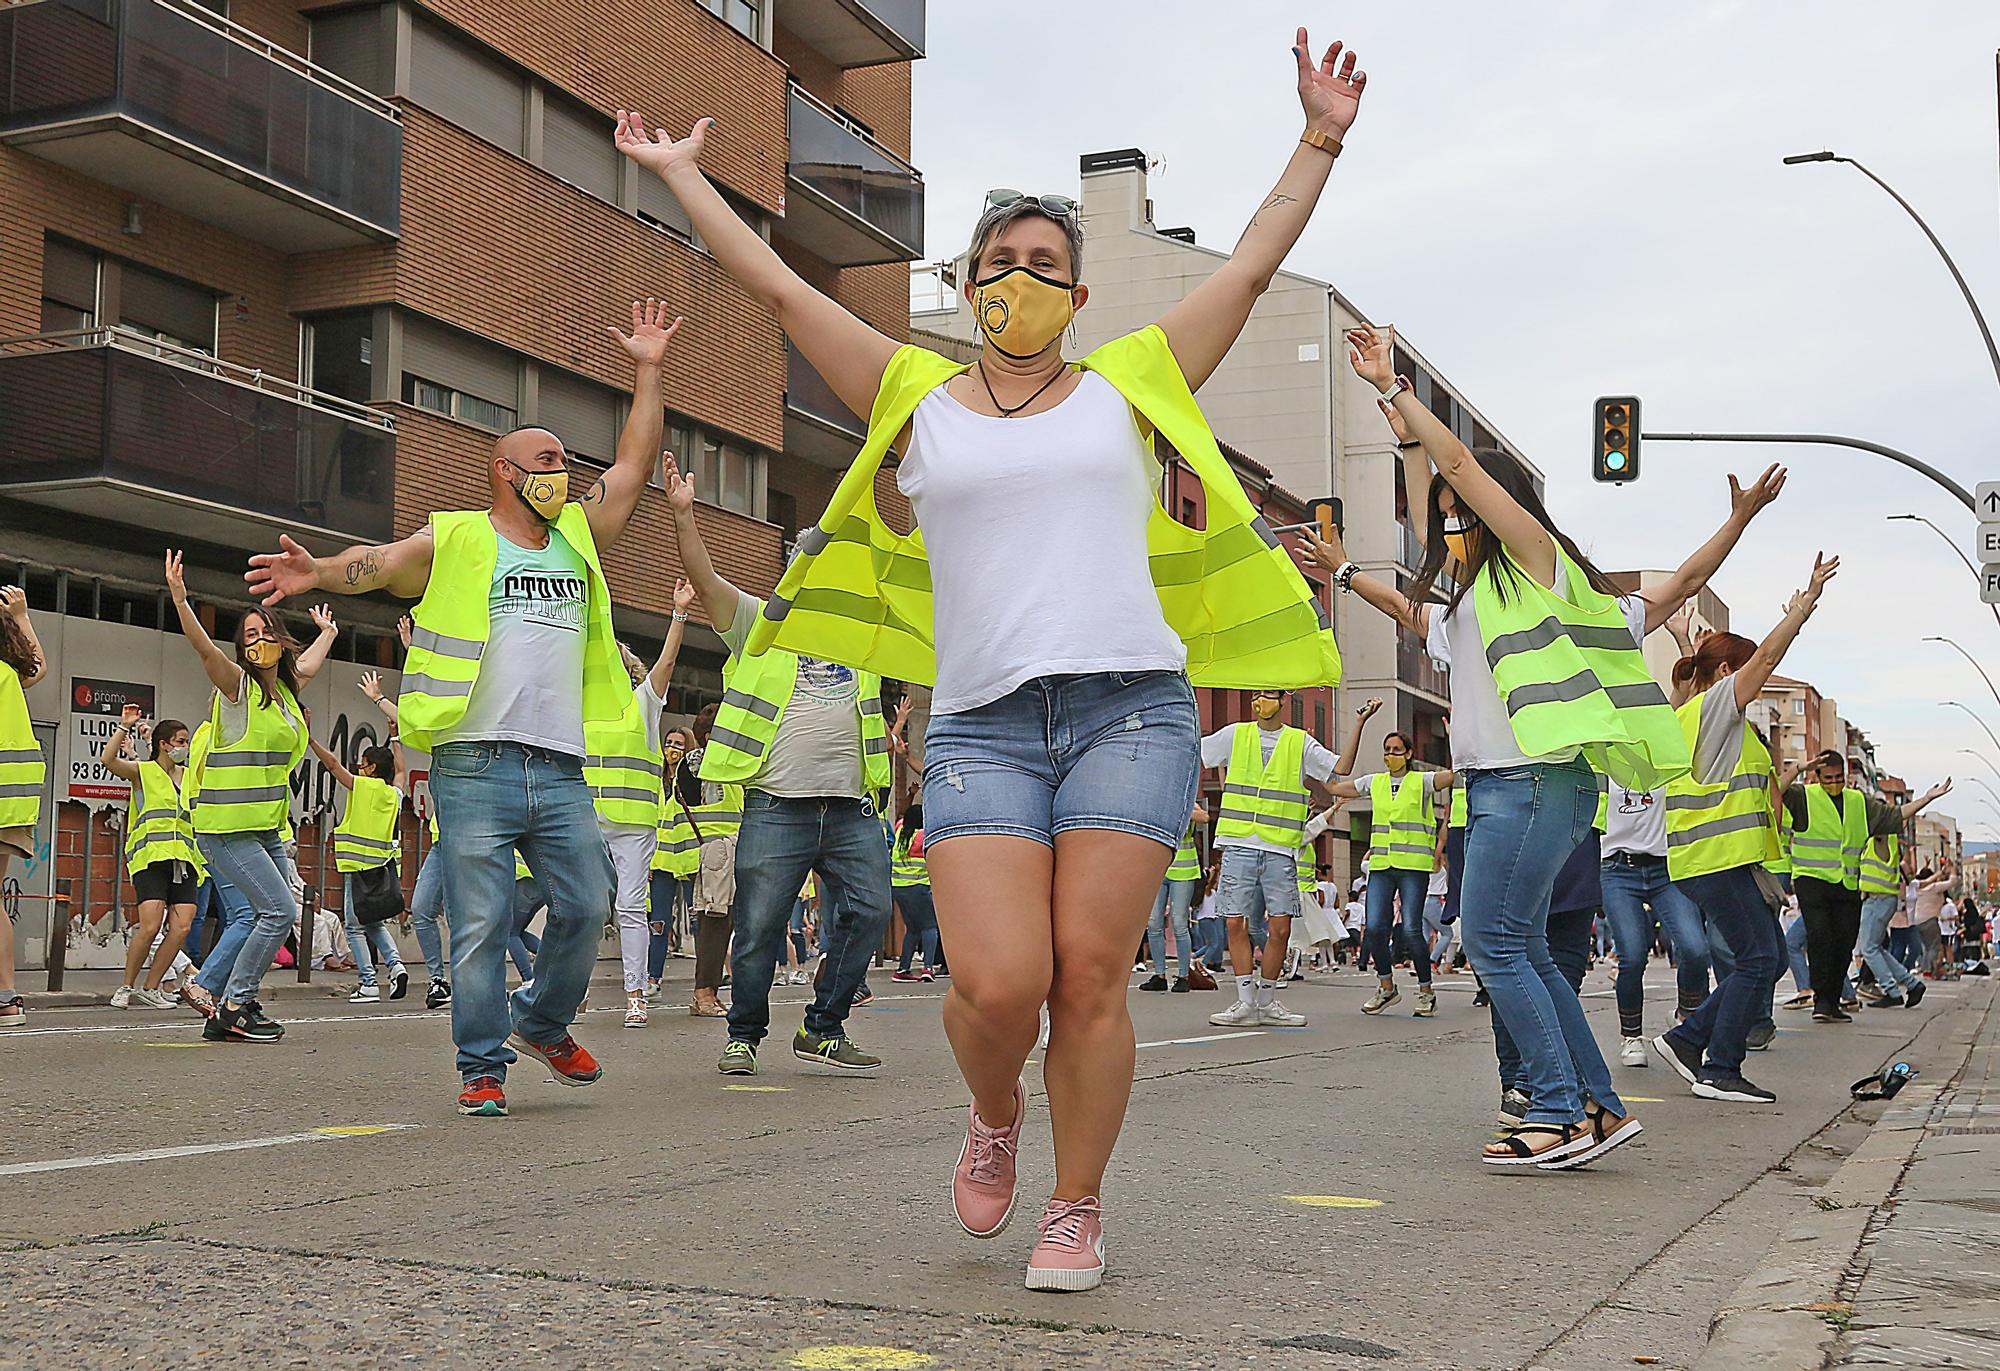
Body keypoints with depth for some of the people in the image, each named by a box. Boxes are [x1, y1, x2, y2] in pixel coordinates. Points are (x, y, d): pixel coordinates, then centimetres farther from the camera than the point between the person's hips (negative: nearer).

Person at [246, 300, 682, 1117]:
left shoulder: (580, 536, 18)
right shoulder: (455, 541, 4)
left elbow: (634, 464, 20)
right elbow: (382, 561, -7)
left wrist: (648, 373, 17)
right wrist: (319, 572, -28)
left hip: (559, 770, 5)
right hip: (476, 766, -5)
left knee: (586, 907, 4)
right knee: (481, 925, -3)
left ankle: (544, 1024, 27)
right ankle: (483, 1067, 7)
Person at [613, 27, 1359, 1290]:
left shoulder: (1129, 384, 15)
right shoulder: (917, 399, 15)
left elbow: (1253, 269, 19)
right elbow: (779, 287, 19)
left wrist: (1320, 142, 19)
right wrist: (685, 176, 24)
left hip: (1132, 709, 0)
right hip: (982, 725, 0)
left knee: (1090, 977, -6)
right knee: (1000, 986, -13)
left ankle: (1078, 1209, 13)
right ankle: (994, 1116, 22)